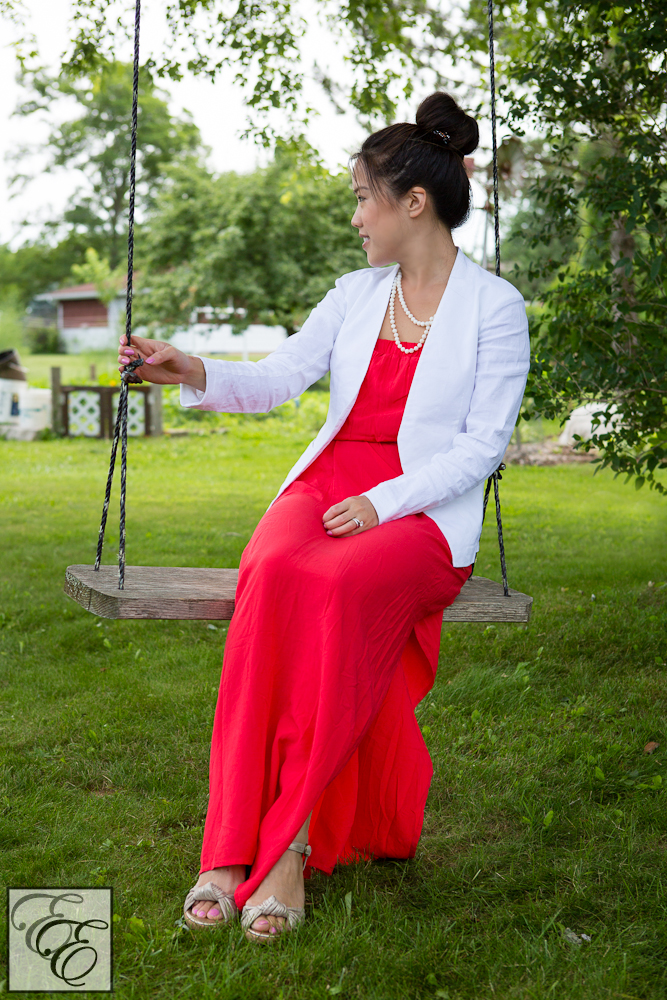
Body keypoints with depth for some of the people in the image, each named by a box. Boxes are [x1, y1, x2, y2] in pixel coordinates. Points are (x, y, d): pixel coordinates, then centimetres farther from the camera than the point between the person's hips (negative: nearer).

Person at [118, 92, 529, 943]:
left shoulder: (493, 306, 2)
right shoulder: (356, 295, 19)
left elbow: (485, 441, -5)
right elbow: (278, 377, 13)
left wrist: (385, 501, -16)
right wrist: (196, 375, -5)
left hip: (424, 506, -4)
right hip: (328, 482, 4)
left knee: (337, 586, -37)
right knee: (272, 573, -32)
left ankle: (291, 838, -31)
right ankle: (235, 839, -34)